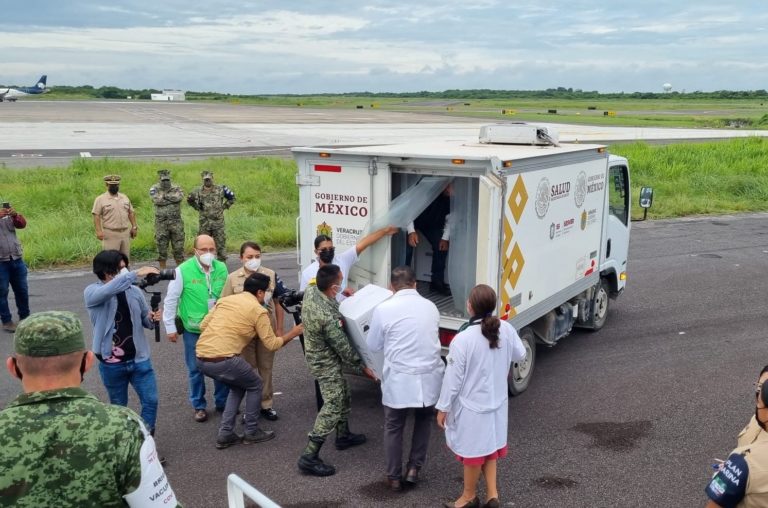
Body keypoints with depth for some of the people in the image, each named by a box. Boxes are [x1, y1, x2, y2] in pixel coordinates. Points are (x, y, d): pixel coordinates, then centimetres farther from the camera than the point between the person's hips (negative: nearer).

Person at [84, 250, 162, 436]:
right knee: (118, 406, 15)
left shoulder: (134, 291, 0)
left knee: (151, 401, 1)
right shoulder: (92, 292, -10)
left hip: (139, 359, 3)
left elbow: (145, 320, 10)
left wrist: (153, 319, -14)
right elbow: (108, 291, -34)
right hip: (111, 363, -2)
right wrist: (136, 274, -42)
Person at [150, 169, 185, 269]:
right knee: (161, 247, 5)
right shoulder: (154, 189, 3)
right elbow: (157, 200, -15)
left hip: (176, 222, 1)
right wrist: (172, 198, -7)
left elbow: (179, 197, -16)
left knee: (178, 246, 3)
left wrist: (165, 195, -10)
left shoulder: (176, 188, 6)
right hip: (161, 222, 0)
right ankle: (162, 270, 17)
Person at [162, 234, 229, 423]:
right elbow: (171, 300, -7)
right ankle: (199, 406, 27)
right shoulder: (183, 270, -14)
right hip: (193, 329, -3)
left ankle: (222, 401, 31)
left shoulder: (222, 268, -4)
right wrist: (170, 327, -5)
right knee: (195, 369, 10)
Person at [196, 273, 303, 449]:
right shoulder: (258, 310, 0)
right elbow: (271, 344, 4)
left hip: (201, 358, 7)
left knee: (238, 387, 28)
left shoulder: (225, 299, 18)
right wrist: (292, 334, 20)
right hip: (223, 360, -7)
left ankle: (225, 434, 24)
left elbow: (203, 325, 19)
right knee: (255, 385, 19)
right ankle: (252, 432, 24)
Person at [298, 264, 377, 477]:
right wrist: (362, 367, -8)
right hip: (325, 363, -9)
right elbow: (344, 349, -22)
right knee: (333, 407, -4)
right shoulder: (328, 318, -36)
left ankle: (343, 436, 41)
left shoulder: (311, 291, -13)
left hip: (318, 354, 9)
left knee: (343, 395, 24)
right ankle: (309, 457, -2)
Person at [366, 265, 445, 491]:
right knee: (424, 420, 28)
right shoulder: (431, 307, 3)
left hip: (399, 380, -3)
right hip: (429, 377, 3)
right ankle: (414, 468, 28)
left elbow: (373, 345, 3)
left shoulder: (383, 309, -9)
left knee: (394, 428, 18)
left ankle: (394, 477, 28)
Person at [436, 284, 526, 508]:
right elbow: (520, 355, 9)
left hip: (472, 407, -5)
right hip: (496, 403, 5)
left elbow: (453, 379, -19)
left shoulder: (462, 339, -27)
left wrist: (443, 408, -6)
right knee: (489, 448, 25)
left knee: (473, 452, 15)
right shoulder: (507, 330, -11)